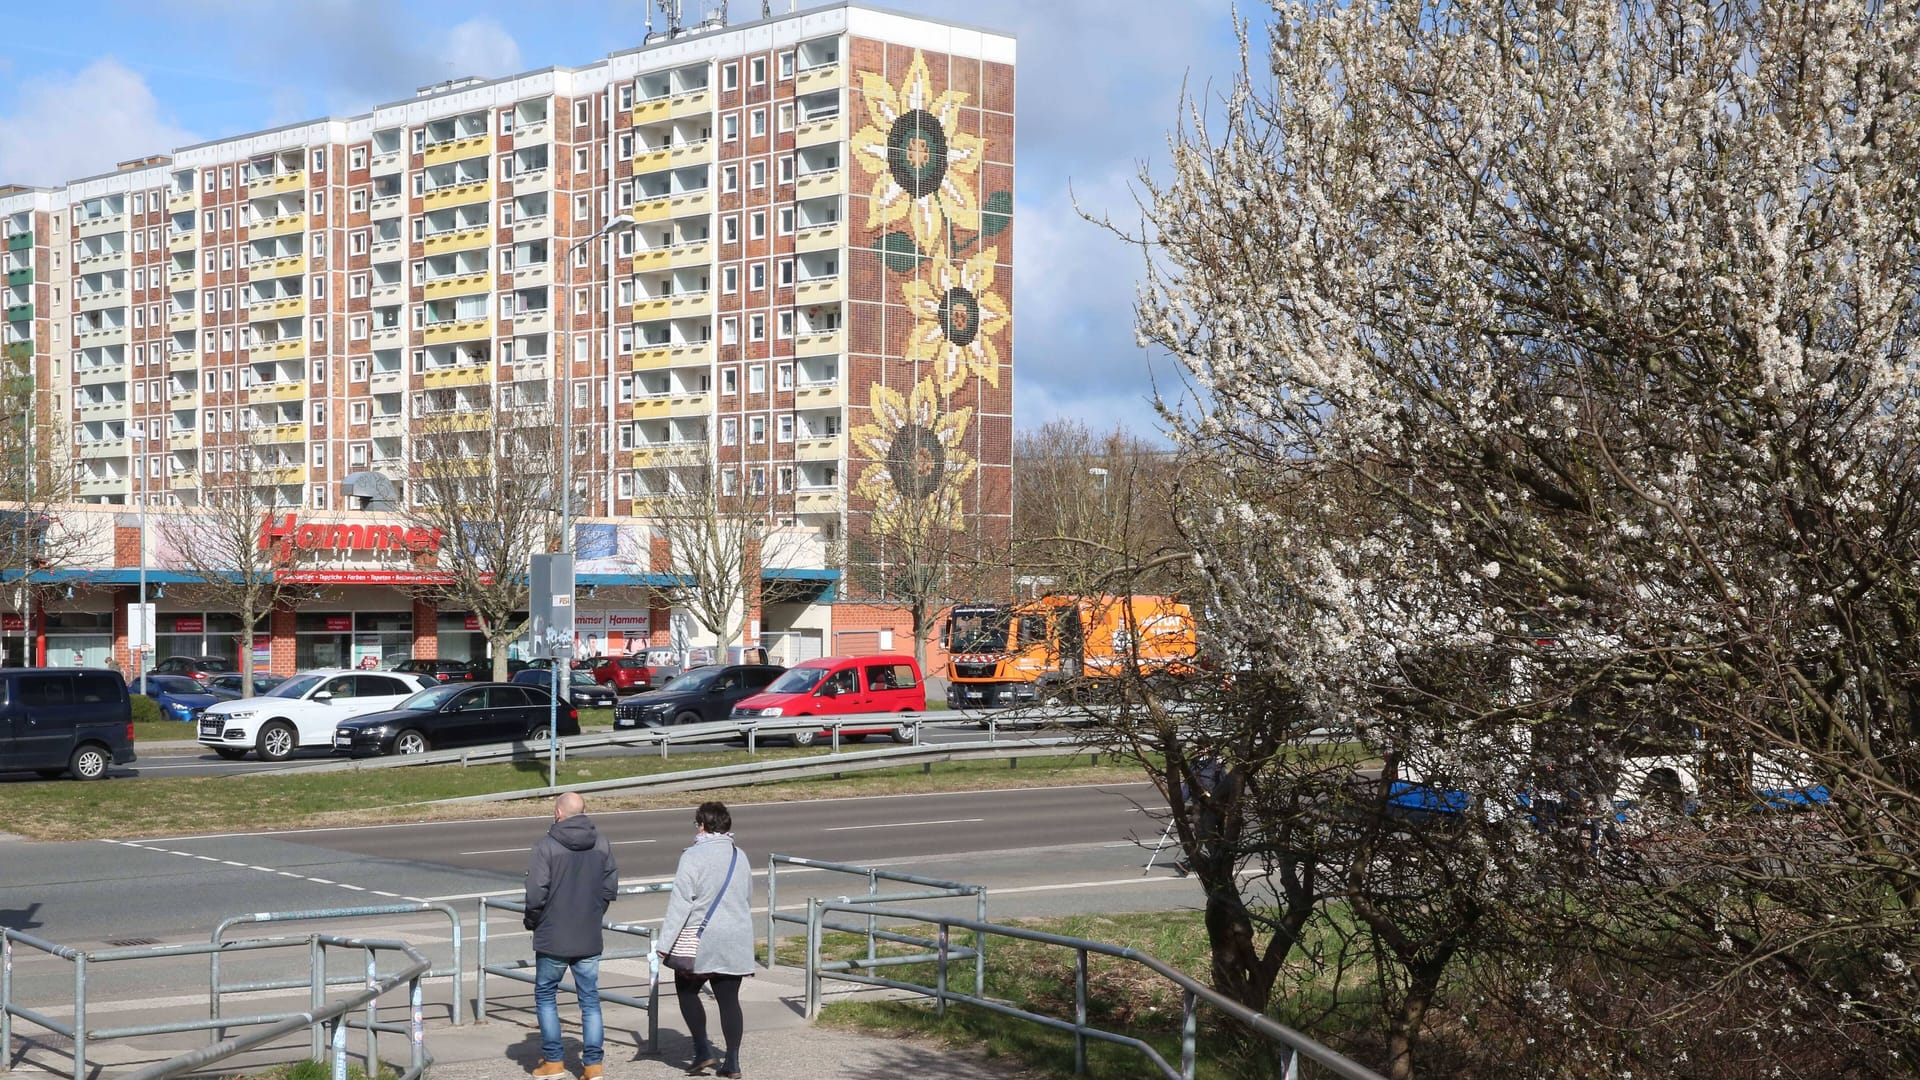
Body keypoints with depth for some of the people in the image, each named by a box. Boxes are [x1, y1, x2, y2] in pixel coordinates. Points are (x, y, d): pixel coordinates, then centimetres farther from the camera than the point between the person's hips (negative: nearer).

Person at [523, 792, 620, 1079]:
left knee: (545, 996, 14)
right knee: (590, 999, 10)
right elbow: (611, 886, 5)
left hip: (553, 938, -3)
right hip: (589, 939, 3)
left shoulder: (546, 846, -14)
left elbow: (535, 893, -16)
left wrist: (532, 922, 2)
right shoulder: (601, 844, 1)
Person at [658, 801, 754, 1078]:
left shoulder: (694, 857, -12)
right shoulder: (740, 858, 9)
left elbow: (680, 903, -15)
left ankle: (703, 1051, 6)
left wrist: (665, 943, -13)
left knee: (686, 991, 12)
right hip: (736, 942, 5)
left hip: (702, 941, -5)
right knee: (729, 999, 7)